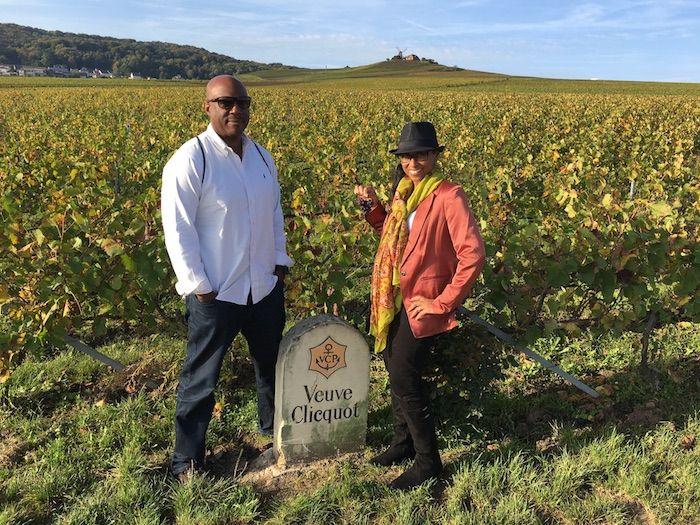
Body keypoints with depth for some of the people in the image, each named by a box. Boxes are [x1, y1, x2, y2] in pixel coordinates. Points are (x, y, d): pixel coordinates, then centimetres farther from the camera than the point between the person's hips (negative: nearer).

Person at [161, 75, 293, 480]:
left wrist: (280, 262, 8)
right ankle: (187, 460, 26)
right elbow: (177, 229, -15)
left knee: (274, 364, 23)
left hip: (265, 287, 6)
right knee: (201, 379, 7)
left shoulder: (262, 156, 6)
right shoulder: (190, 160, -14)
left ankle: (276, 427, 47)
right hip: (216, 293, -6)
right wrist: (199, 286, -16)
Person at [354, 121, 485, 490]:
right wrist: (372, 207, 6)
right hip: (395, 298, 8)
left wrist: (443, 303, -20)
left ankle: (428, 461, 11)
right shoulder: (404, 191, 9)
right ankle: (404, 441, 36)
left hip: (422, 303, -8)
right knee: (395, 370, 15)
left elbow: (473, 254, -21)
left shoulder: (448, 196, -15)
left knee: (404, 377, -8)